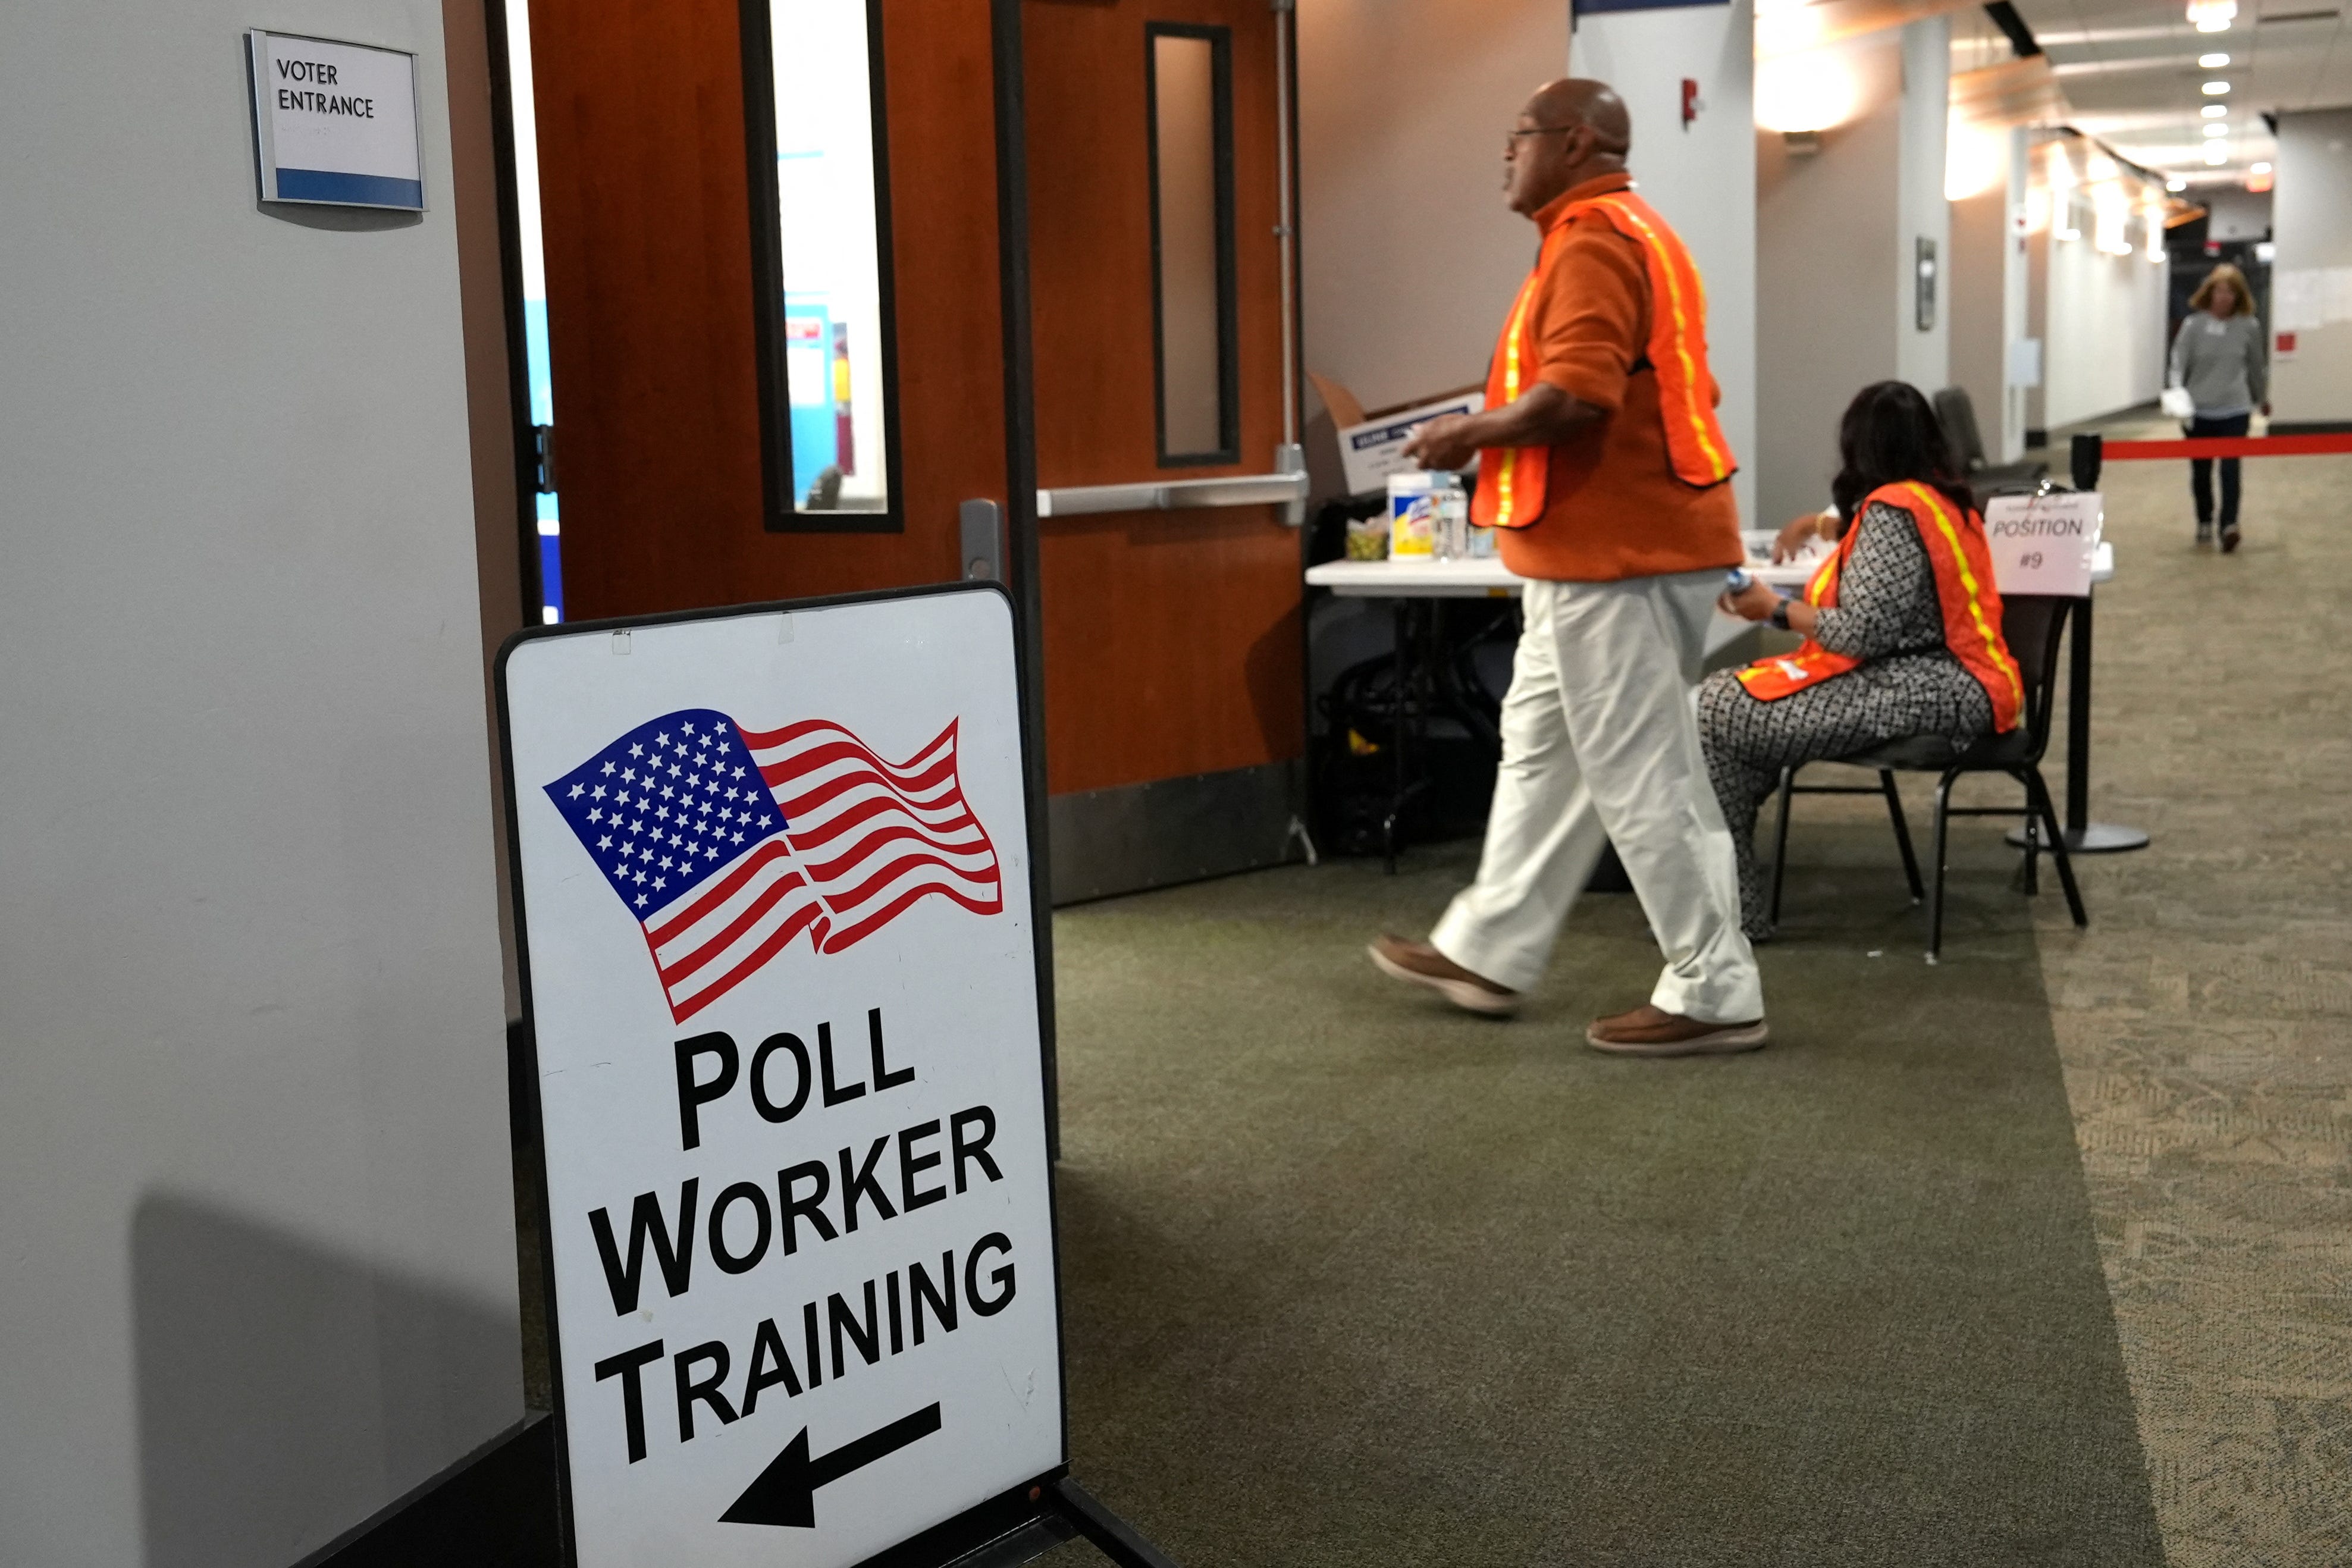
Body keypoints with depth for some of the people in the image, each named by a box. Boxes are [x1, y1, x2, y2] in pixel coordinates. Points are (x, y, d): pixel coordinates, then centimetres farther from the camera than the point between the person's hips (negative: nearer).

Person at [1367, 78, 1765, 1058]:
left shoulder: (1592, 242, -14)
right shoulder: (1630, 232, 19)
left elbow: (1575, 394, -26)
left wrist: (1469, 433, -10)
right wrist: (1494, 434, 16)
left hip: (1617, 557, -11)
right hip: (1609, 547, 11)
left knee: (1641, 777, -4)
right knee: (1540, 748, 17)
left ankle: (1716, 995, 4)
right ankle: (1487, 951, 27)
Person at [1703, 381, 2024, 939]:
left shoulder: (1892, 510, -15)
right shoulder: (1944, 499, 17)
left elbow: (1862, 632, -22)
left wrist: (1777, 609, -7)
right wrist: (1834, 524, 50)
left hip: (1927, 691, -11)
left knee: (1716, 711, -17)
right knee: (1730, 695, 12)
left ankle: (1729, 909, -12)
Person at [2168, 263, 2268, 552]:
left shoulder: (2249, 325, 2)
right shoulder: (2193, 325, -4)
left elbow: (2257, 365, 15)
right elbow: (2179, 363, -8)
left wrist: (2263, 397, 26)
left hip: (2235, 409, 0)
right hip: (2199, 411, 0)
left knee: (2231, 466, -13)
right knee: (2200, 470, 10)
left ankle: (2229, 525, -16)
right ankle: (2204, 523, 28)